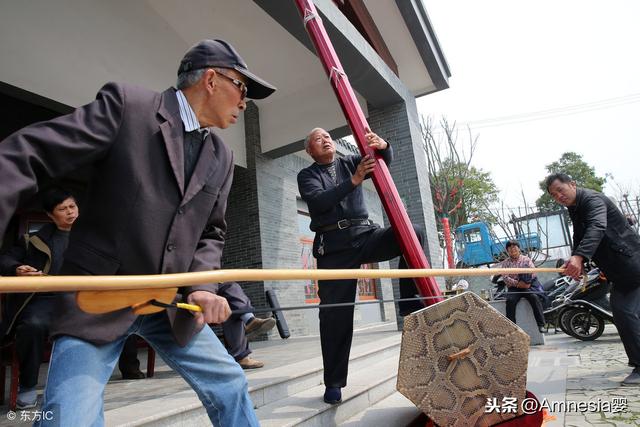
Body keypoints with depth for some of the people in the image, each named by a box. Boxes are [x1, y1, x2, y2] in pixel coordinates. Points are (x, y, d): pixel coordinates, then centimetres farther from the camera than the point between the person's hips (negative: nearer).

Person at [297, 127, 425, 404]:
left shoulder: (350, 163, 17)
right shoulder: (306, 175, 10)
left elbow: (385, 162, 3)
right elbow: (319, 201, -11)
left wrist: (383, 146, -20)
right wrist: (354, 180, -19)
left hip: (365, 235, 3)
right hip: (334, 245, -2)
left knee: (413, 234, -21)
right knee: (335, 313, -4)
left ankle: (410, 303, -11)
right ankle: (334, 383, 9)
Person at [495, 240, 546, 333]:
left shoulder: (526, 259, 13)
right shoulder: (505, 263, 13)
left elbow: (533, 272, 0)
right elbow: (505, 278, 0)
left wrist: (527, 282, -17)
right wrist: (517, 283, -16)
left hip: (527, 285, 0)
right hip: (513, 287, 0)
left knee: (534, 297, -29)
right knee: (510, 300, -28)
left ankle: (541, 325, -26)